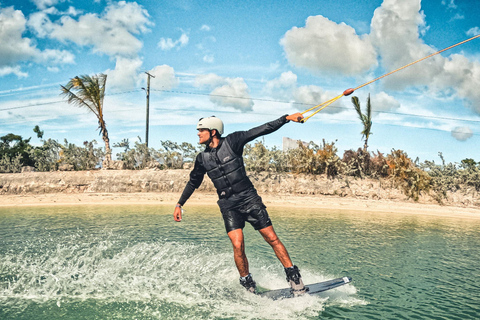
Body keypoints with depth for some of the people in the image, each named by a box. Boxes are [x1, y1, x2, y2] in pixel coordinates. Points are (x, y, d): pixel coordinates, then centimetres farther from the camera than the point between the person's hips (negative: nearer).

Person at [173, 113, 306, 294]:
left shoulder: (232, 141, -4)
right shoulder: (202, 158, 7)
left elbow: (262, 130, -6)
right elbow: (193, 182, 21)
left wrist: (287, 118, -11)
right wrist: (179, 204, 23)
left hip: (248, 197, -2)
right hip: (228, 204, 2)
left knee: (272, 238, -3)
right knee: (238, 245, -13)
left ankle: (293, 276, 9)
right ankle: (248, 284, 6)